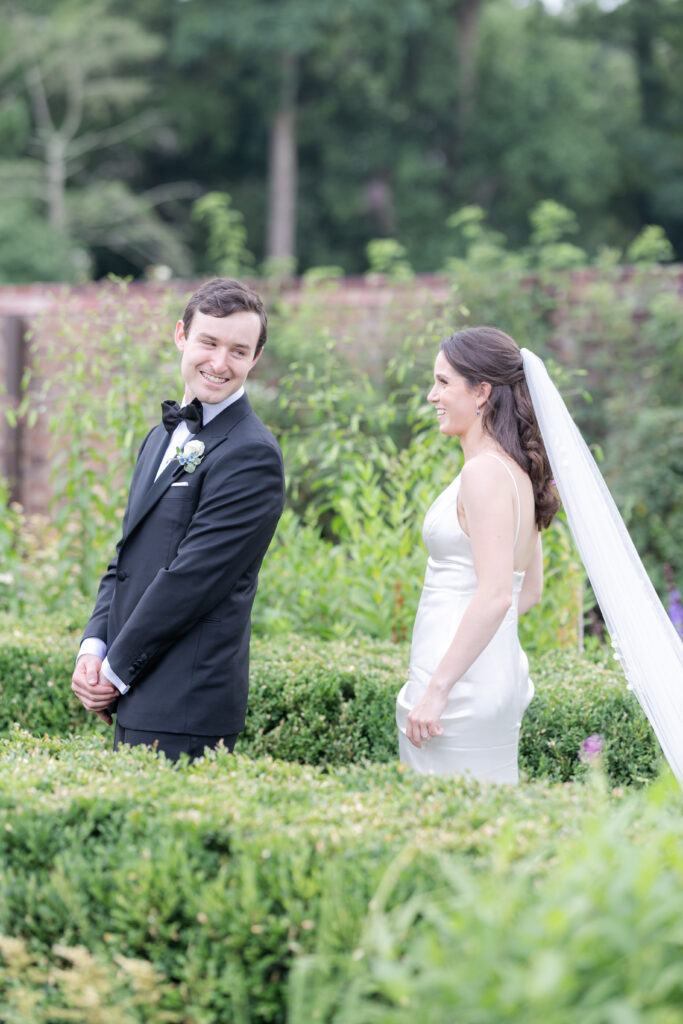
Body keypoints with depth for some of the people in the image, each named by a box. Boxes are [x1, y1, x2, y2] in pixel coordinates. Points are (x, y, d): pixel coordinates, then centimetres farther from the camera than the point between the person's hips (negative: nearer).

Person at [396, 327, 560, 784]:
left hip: (462, 684, -10)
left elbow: (495, 595, -22)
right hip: (503, 673, 10)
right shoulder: (519, 471, 14)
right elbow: (530, 591, 20)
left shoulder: (484, 472, -15)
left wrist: (437, 689, -21)